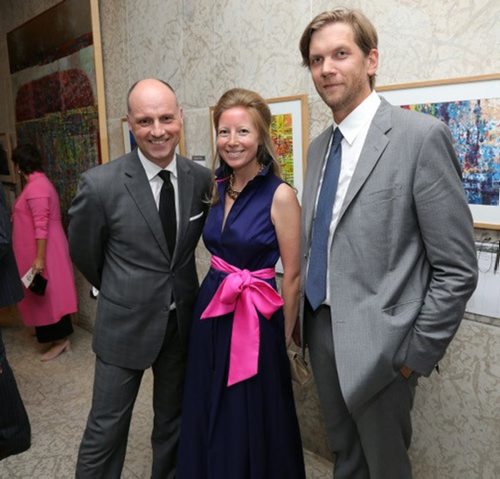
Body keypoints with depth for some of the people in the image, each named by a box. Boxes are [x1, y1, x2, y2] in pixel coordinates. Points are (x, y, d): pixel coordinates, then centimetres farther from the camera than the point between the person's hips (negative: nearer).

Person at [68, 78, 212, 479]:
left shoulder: (203, 179, -7)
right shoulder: (100, 184, -17)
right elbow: (83, 252, -1)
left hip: (183, 322, 4)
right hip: (125, 324, -3)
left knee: (173, 420, 21)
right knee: (107, 427, 9)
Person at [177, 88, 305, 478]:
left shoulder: (280, 195, -15)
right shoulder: (217, 188, 4)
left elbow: (292, 278, -10)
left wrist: (284, 339, -2)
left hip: (255, 322, -6)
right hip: (211, 314, 6)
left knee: (253, 428, 13)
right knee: (209, 423, 21)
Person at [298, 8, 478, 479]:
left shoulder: (421, 136, -14)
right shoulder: (319, 146, 8)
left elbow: (456, 269, -14)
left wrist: (417, 352, -13)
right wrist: (303, 316, 12)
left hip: (376, 340, -6)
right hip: (321, 328, 6)